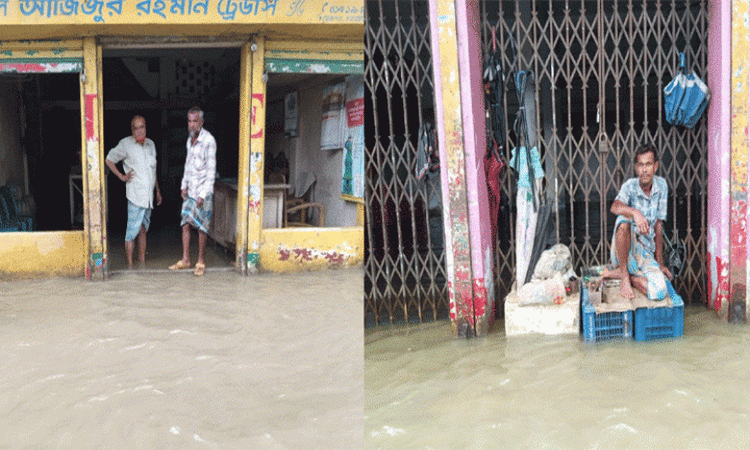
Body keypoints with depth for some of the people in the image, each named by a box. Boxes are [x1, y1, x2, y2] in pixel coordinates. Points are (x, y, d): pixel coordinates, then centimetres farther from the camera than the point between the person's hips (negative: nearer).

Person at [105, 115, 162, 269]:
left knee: (143, 229, 12)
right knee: (133, 230, -6)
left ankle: (142, 262, 19)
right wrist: (122, 177, -2)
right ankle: (130, 265, 0)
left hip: (149, 195, 6)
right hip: (135, 195, -6)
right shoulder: (126, 144, -4)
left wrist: (158, 190, 23)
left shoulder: (151, 144, 13)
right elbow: (108, 160, 4)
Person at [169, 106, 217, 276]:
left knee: (201, 226, -1)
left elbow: (211, 170, -14)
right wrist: (184, 185, 13)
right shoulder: (190, 139, 12)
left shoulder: (208, 140, -13)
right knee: (186, 223, 5)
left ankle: (201, 262, 8)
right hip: (190, 190, 7)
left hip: (203, 190, -7)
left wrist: (203, 194, -17)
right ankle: (185, 259, 13)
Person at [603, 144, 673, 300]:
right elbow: (615, 207, -31)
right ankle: (624, 274, -19)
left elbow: (658, 225, 5)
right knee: (624, 221, -36)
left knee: (659, 292, -24)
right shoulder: (630, 186, -7)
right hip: (624, 249, -3)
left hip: (645, 253, 3)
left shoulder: (661, 185, 1)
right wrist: (635, 212, -53)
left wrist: (659, 262, 4)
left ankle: (618, 273, 0)